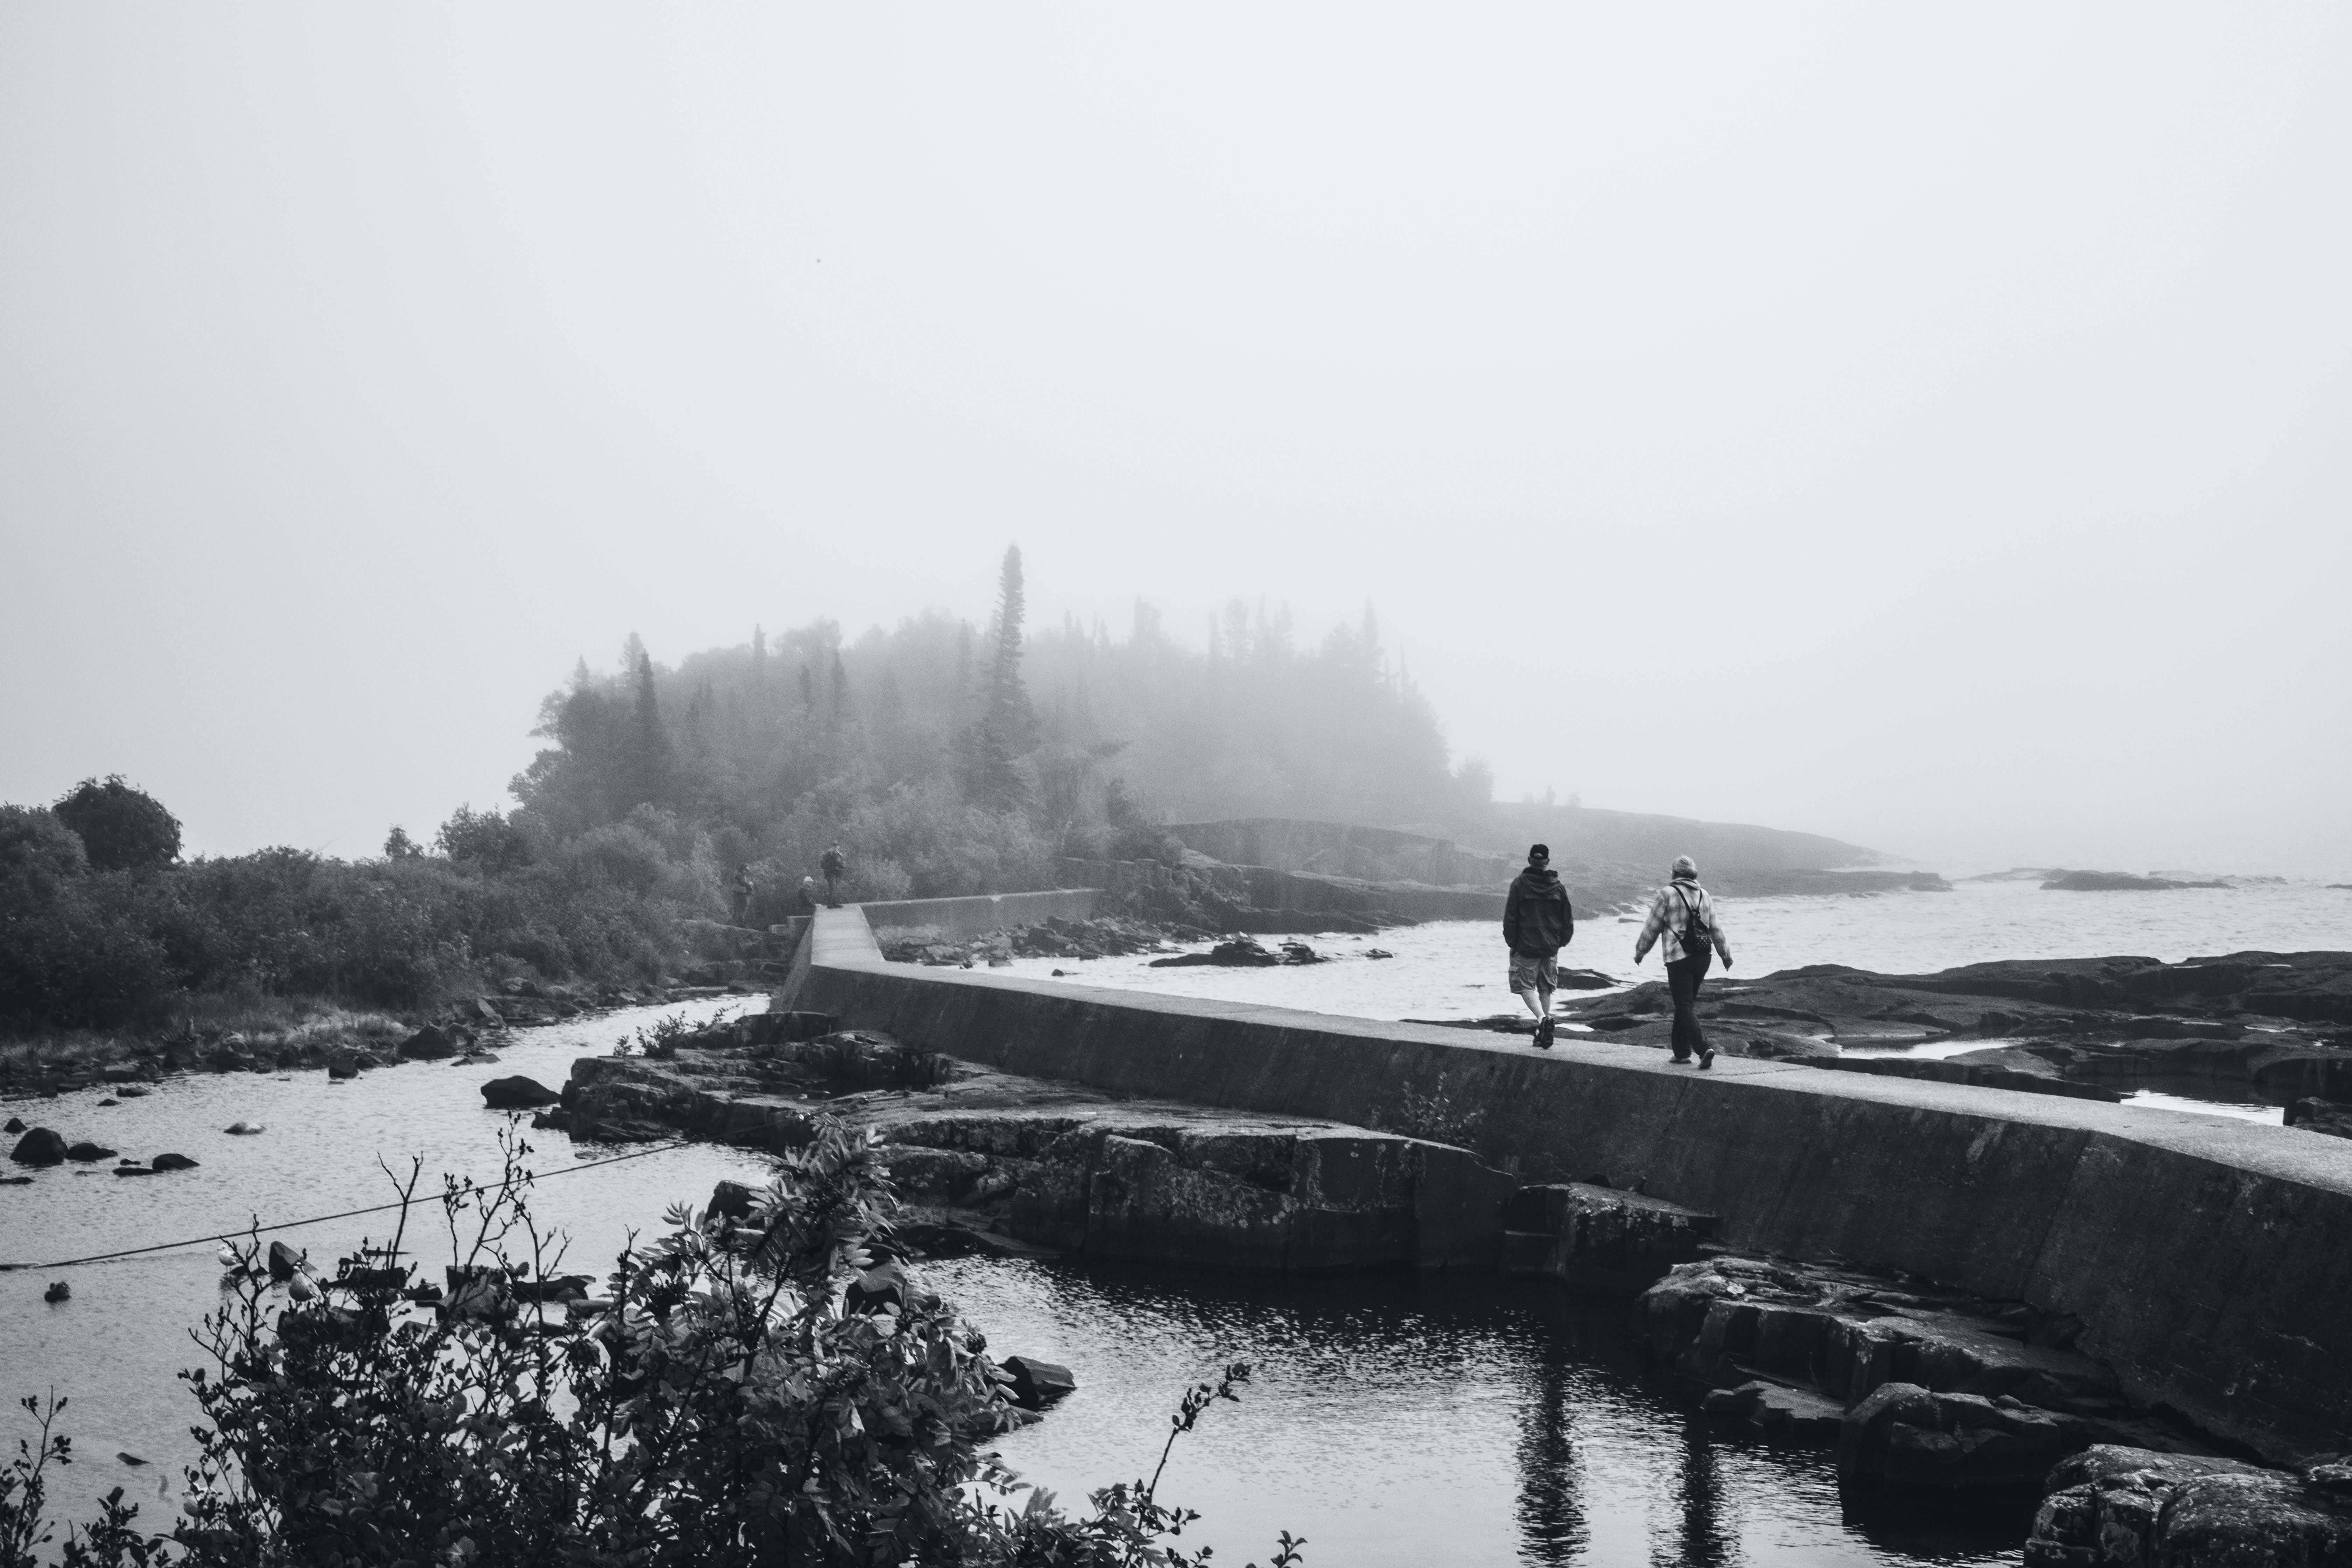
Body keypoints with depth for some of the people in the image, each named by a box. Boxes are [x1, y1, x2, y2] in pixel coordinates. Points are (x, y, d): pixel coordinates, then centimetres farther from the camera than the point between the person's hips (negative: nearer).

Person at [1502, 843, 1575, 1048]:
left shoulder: (1520, 884, -9)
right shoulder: (1558, 886, 1)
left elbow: (1510, 918, -7)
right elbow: (1568, 920, 6)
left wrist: (1512, 943, 4)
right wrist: (1561, 942, 18)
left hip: (1526, 947, -4)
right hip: (1551, 948, 4)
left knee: (1525, 985, 5)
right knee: (1546, 989, 14)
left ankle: (1542, 1018, -21)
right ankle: (1544, 1037, 15)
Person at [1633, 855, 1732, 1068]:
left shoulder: (1667, 894, -7)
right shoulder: (1704, 895, 10)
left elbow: (1652, 928, -2)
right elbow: (1716, 929, 13)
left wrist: (1640, 952, 10)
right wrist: (1726, 955, 21)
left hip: (1679, 958, -6)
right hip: (1703, 956, 6)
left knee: (1685, 1006, -5)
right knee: (1687, 1003, 17)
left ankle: (1704, 1048, -20)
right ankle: (1682, 1052, 19)